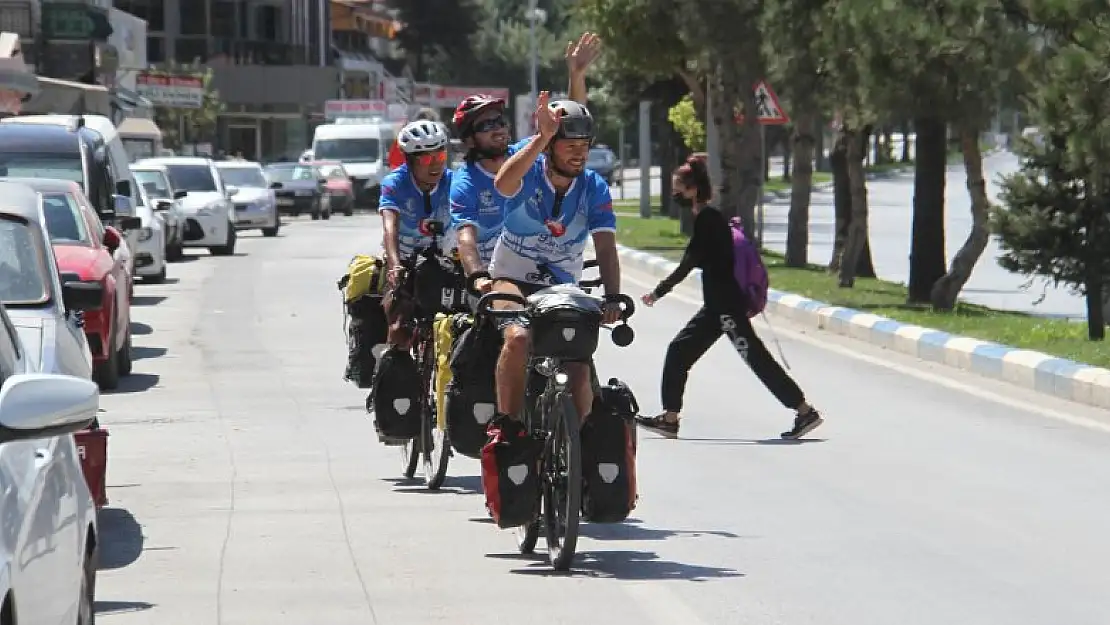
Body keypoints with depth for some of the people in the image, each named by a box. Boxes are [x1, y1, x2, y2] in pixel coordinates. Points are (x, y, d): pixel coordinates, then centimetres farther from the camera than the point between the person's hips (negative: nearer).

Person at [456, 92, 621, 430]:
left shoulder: (594, 189, -5)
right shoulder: (529, 174, -13)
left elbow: (605, 247, -13)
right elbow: (503, 183, -38)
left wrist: (613, 299, -29)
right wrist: (542, 137, -47)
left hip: (562, 289, 3)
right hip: (512, 279, -3)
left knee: (580, 369, -11)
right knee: (519, 337, -32)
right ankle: (506, 426, -23)